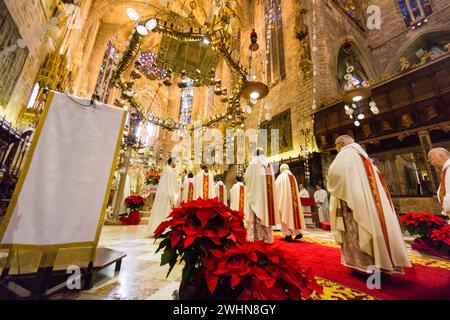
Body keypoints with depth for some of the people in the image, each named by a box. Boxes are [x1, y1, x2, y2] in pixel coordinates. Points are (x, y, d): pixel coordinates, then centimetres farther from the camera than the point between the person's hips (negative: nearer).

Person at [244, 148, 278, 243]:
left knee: (256, 215, -1)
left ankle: (256, 236, -3)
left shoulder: (253, 163, -2)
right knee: (266, 213, 7)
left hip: (256, 193, -5)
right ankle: (267, 238, 9)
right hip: (267, 194, 5)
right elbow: (272, 180, 15)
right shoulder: (269, 165, 13)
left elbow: (246, 176, -3)